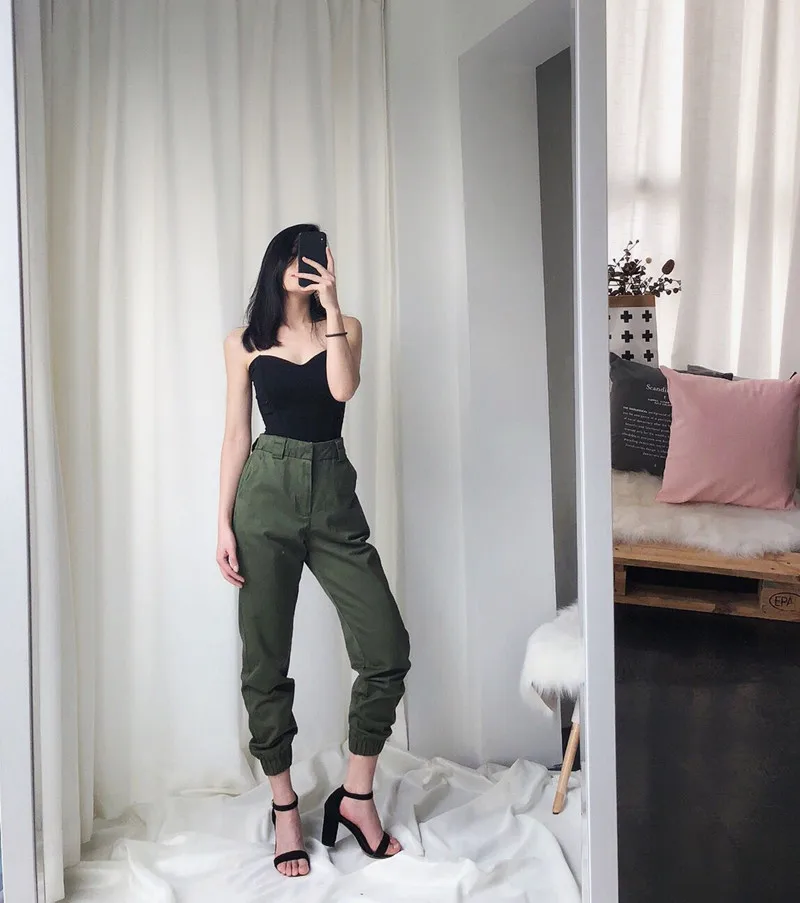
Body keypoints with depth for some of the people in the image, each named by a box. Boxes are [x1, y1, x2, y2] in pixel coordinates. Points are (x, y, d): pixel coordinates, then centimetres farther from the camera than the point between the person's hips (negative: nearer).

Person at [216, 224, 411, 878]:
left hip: (333, 494, 1)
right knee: (266, 660, 2)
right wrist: (224, 525, 0)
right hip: (266, 495, -1)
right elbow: (236, 437, 6)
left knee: (388, 648, -6)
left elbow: (343, 388, -11)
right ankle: (285, 807, 20)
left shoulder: (344, 328, 10)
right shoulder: (244, 342, 9)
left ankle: (356, 796, 12)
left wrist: (330, 305, -9)